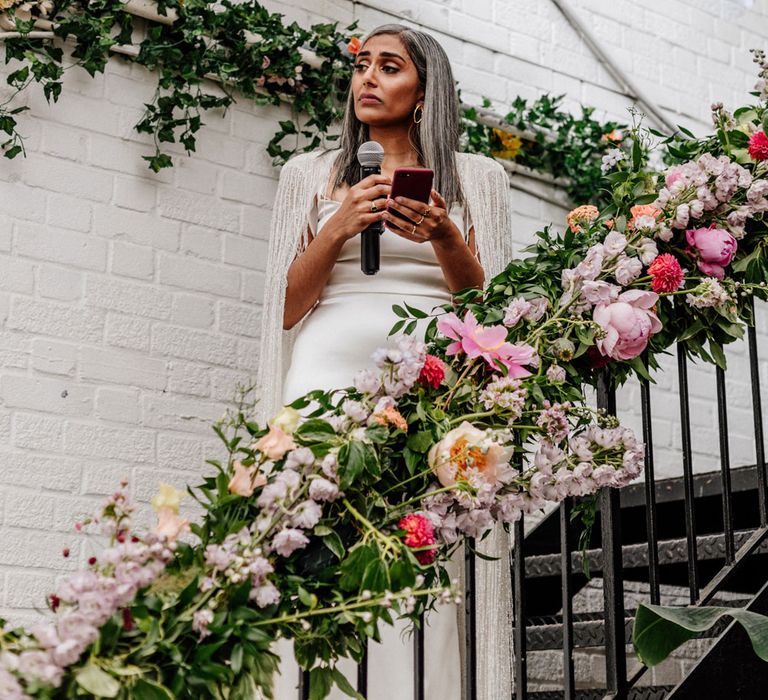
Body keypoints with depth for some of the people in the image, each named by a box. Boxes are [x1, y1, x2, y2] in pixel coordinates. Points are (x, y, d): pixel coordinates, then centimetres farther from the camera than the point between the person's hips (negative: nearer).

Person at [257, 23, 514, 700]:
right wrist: (338, 227, -3)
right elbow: (288, 308, 13)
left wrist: (443, 237, -8)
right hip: (331, 371, 1)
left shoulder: (476, 176, 17)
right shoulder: (312, 173, 19)